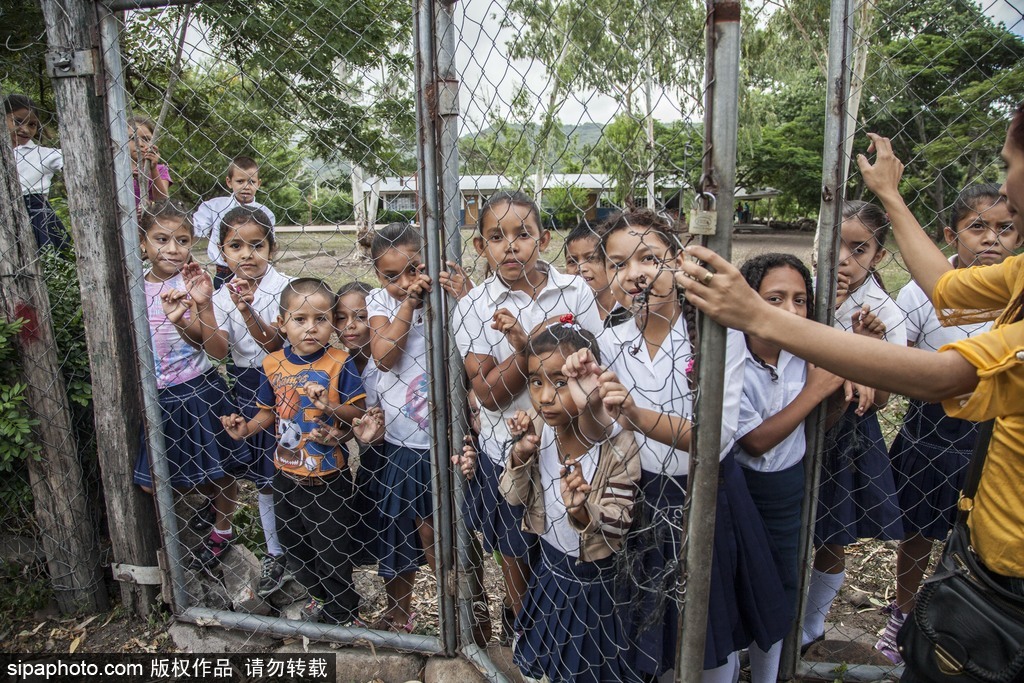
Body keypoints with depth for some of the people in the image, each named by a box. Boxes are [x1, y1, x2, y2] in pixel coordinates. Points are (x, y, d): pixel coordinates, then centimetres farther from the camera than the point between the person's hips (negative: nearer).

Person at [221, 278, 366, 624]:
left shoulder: (339, 363, -16)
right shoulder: (273, 364, -3)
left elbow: (359, 412, -15)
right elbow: (269, 411, 8)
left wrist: (330, 406, -32)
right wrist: (247, 427, -10)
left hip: (327, 477, -5)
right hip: (287, 474, 5)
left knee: (330, 547, 10)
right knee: (292, 541, 23)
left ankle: (342, 611, 35)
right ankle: (320, 596, 49)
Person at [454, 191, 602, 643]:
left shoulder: (576, 291, -6)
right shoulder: (474, 307, -10)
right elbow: (488, 394, -15)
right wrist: (524, 350, -30)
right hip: (509, 451, -1)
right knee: (518, 557, 19)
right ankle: (521, 626, 49)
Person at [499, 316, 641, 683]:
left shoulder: (618, 445, -27)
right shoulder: (536, 426, -14)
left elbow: (615, 535, -23)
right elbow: (513, 497, -6)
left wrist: (583, 514, -43)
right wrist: (520, 455, -23)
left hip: (595, 583, -4)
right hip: (550, 567, 4)